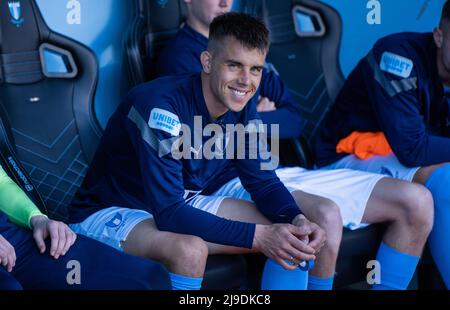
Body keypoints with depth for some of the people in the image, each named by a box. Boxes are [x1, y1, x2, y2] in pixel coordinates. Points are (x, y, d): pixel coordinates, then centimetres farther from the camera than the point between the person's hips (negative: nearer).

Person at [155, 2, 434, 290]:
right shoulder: (180, 56, -3)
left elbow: (295, 120, 14)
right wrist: (266, 117, 2)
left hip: (285, 172, 8)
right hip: (233, 182, -8)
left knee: (417, 200, -5)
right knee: (326, 215, -38)